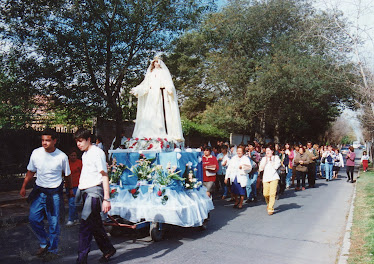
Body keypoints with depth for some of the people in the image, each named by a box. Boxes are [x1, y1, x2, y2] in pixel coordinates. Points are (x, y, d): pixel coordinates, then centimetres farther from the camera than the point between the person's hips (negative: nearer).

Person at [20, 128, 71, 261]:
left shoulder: (62, 156, -11)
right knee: (33, 219, 3)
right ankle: (44, 242, 28)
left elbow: (67, 174, 3)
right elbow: (31, 171, 12)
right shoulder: (36, 153, -3)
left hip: (54, 192, -3)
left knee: (53, 222, 1)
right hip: (39, 190, 4)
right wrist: (23, 187, 13)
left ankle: (53, 250, 20)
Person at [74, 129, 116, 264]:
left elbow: (104, 176, -13)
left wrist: (106, 199, -18)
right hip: (85, 192, 9)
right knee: (95, 225, 13)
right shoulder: (85, 154, 17)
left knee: (85, 226, -10)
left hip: (94, 191, -9)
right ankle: (108, 250, 27)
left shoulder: (97, 153, -10)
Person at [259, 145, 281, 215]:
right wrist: (265, 160, -1)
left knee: (272, 194, -12)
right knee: (265, 194, -2)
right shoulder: (264, 159, 13)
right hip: (265, 178, 3)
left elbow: (276, 167, -8)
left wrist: (270, 160, -4)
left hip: (274, 177, -3)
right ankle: (268, 205, 26)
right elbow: (260, 168, 3)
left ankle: (270, 209, -7)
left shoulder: (276, 157, 6)